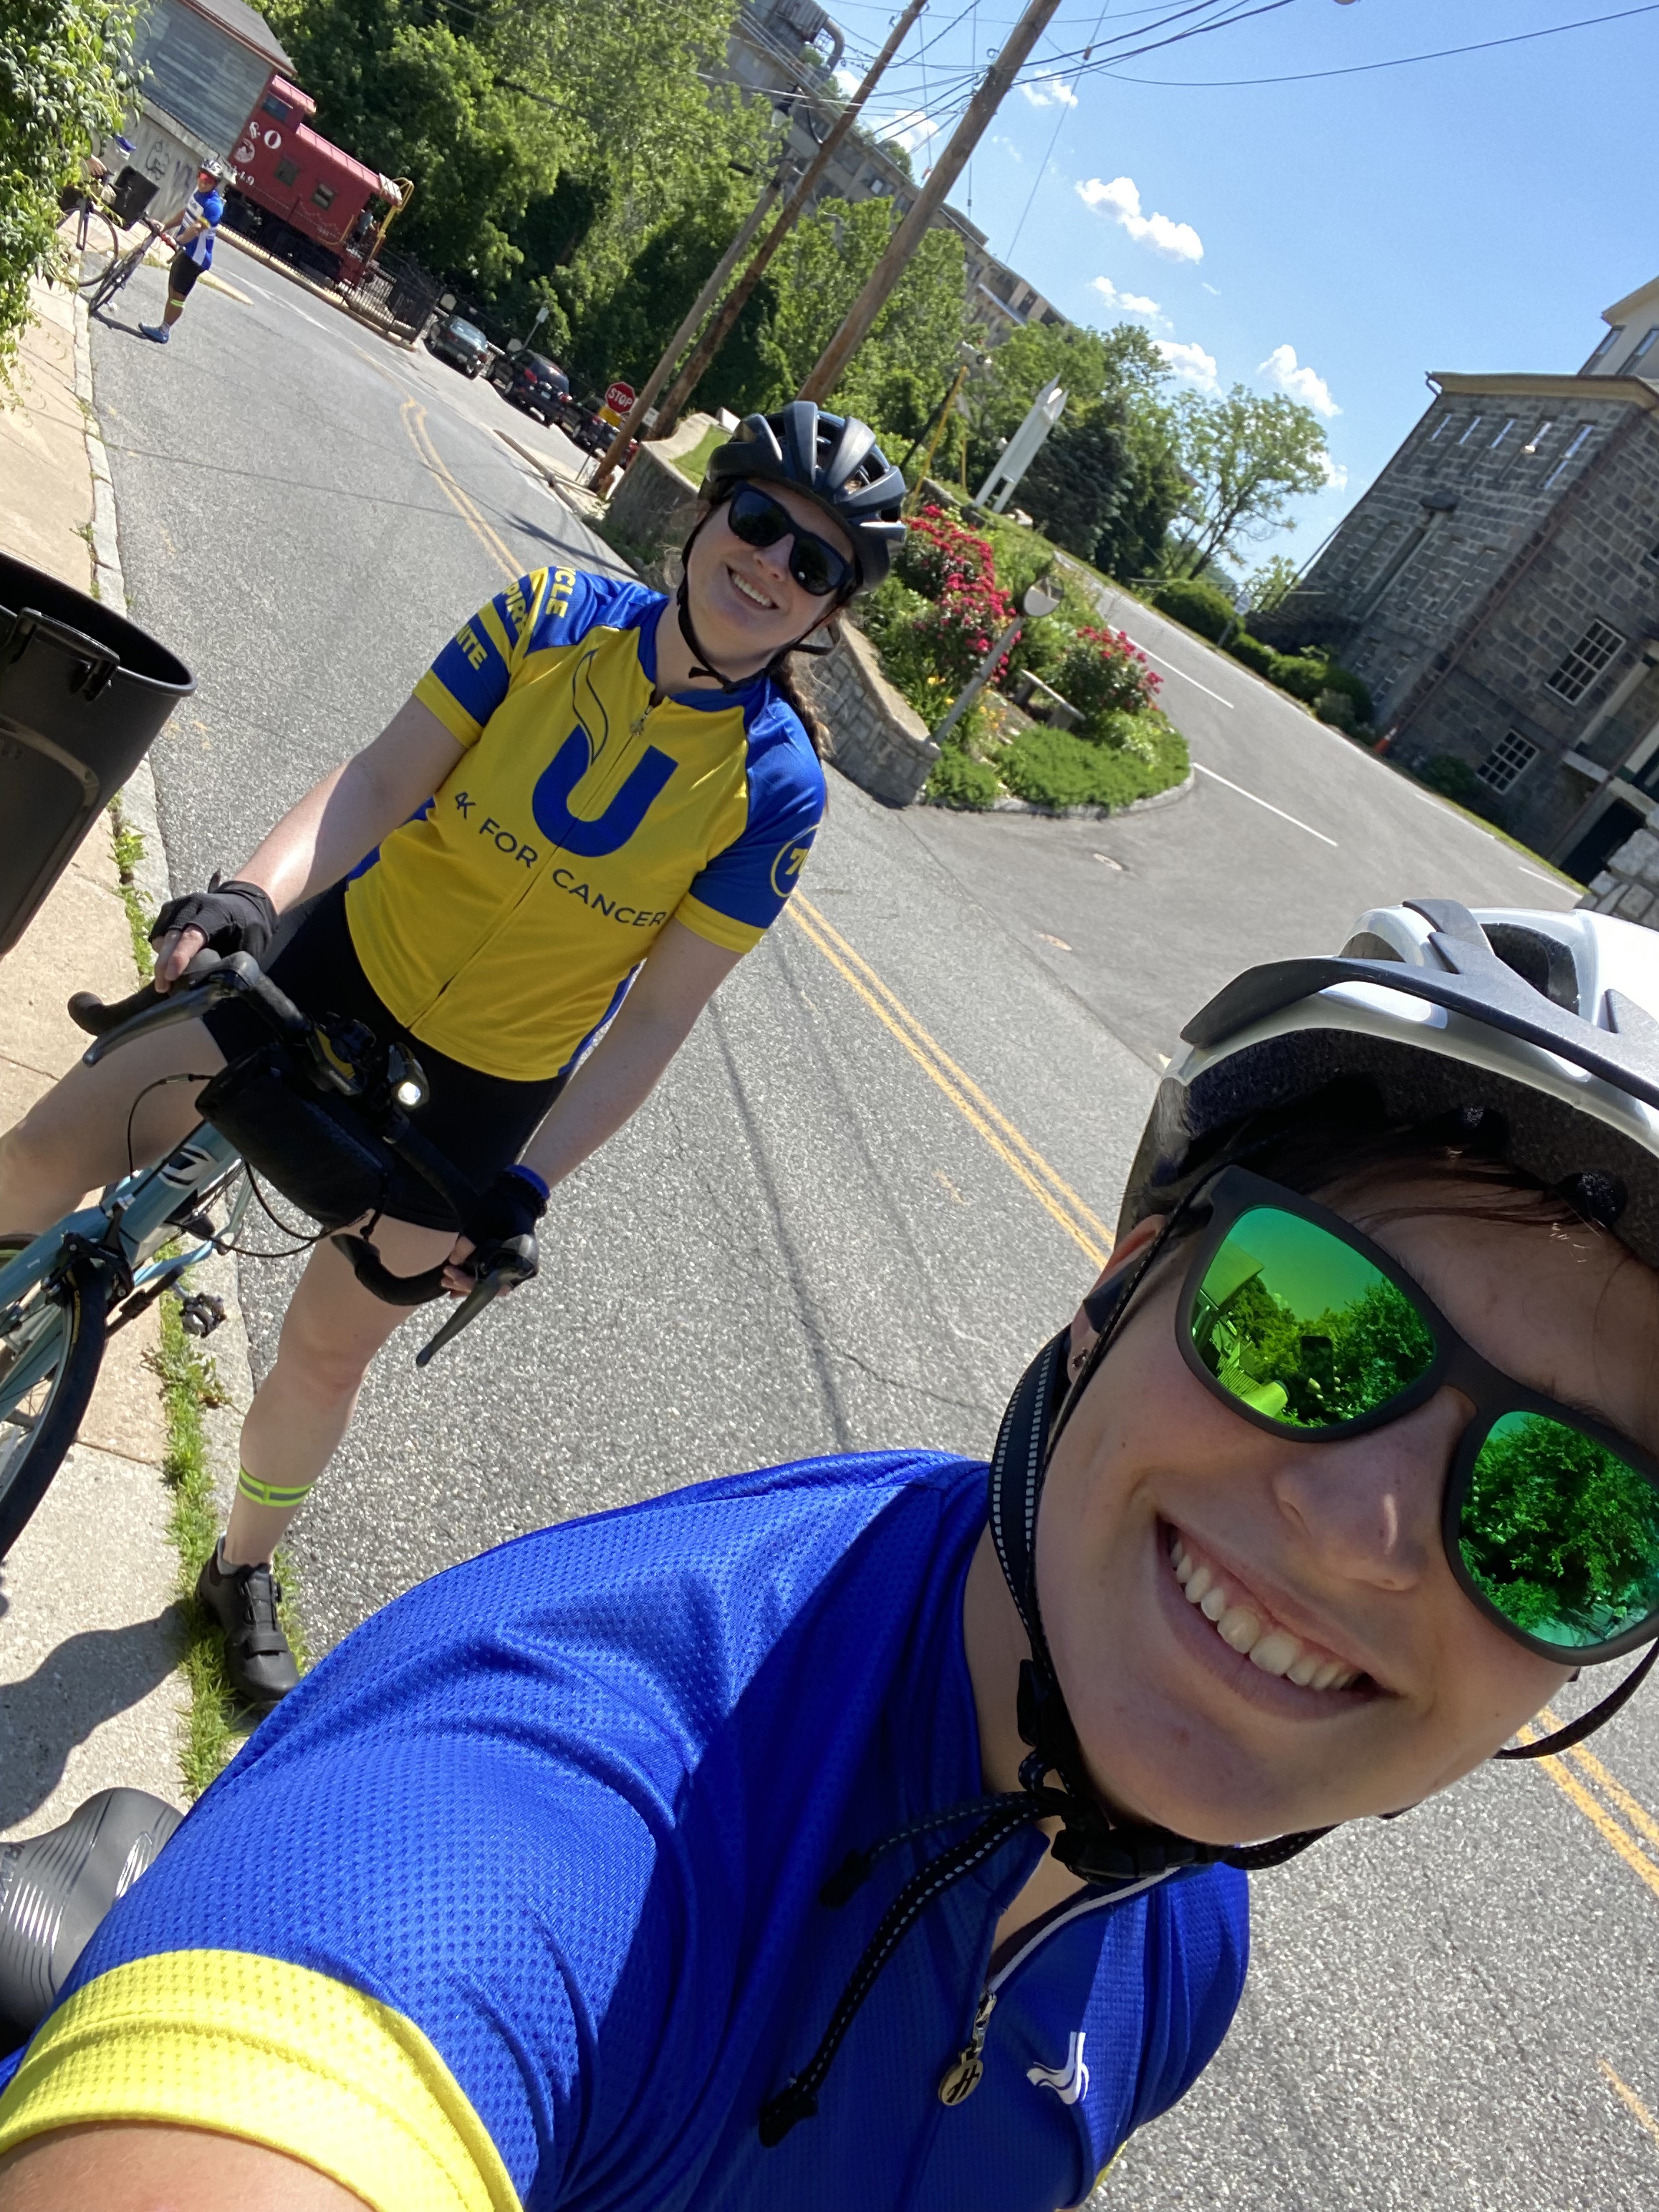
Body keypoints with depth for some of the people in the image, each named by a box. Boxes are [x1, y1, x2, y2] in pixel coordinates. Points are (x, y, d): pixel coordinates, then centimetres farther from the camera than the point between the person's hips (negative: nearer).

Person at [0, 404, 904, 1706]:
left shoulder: (775, 788, -17)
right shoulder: (554, 616, -11)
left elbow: (656, 1022, -14)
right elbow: (384, 778, -13)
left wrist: (523, 1187, -18)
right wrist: (256, 890, -30)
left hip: (489, 1077, -2)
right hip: (354, 953, 2)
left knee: (330, 1350, 9)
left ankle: (247, 1570, 39)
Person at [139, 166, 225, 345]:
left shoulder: (213, 205, -23)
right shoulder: (199, 191, 5)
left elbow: (196, 228, -34)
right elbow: (185, 213, 19)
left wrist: (178, 241, -42)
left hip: (196, 257, -9)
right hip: (185, 249, 9)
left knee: (178, 295, -2)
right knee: (173, 291, 16)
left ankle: (163, 331, 7)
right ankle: (164, 326, 26)